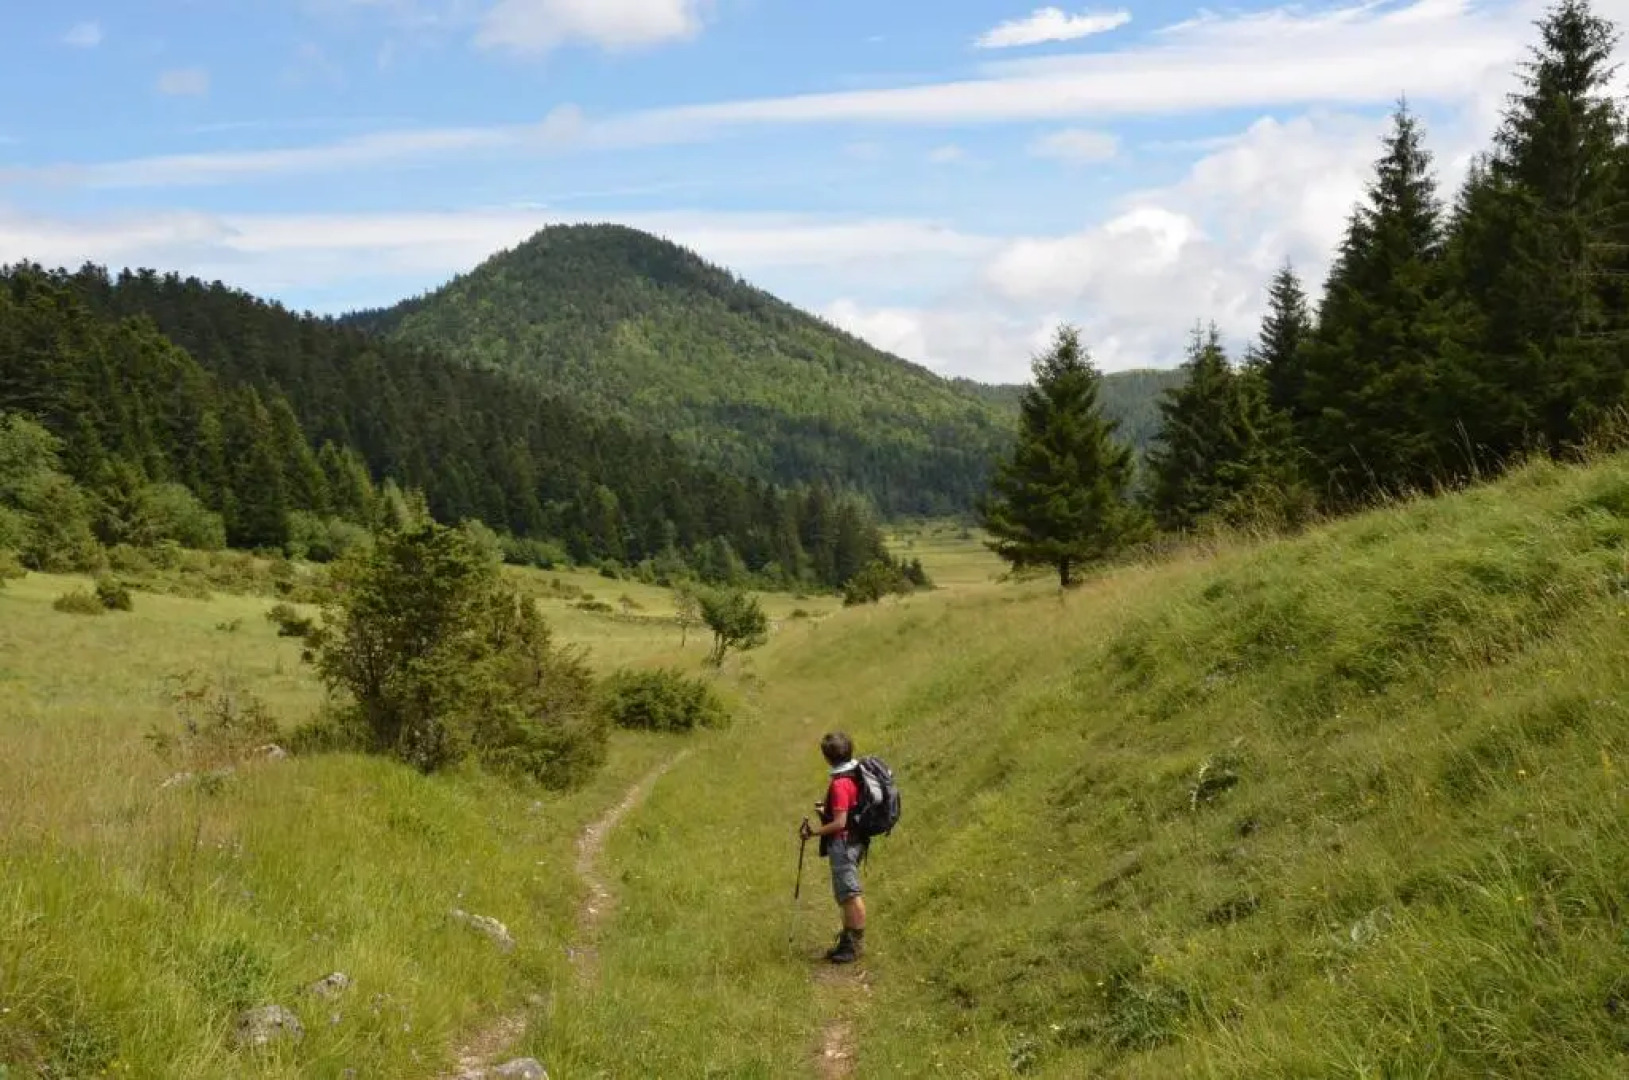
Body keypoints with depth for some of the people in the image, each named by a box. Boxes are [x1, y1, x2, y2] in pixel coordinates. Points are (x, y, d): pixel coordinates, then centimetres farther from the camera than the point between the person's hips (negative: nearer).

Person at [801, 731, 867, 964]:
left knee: (850, 894, -4)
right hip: (854, 841, 10)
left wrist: (815, 832, -14)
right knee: (845, 894, 17)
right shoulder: (856, 774, 7)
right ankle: (847, 942, 24)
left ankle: (856, 945, 1)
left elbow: (840, 823, -23)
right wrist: (828, 810, 18)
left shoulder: (840, 784, -21)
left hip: (843, 843, -10)